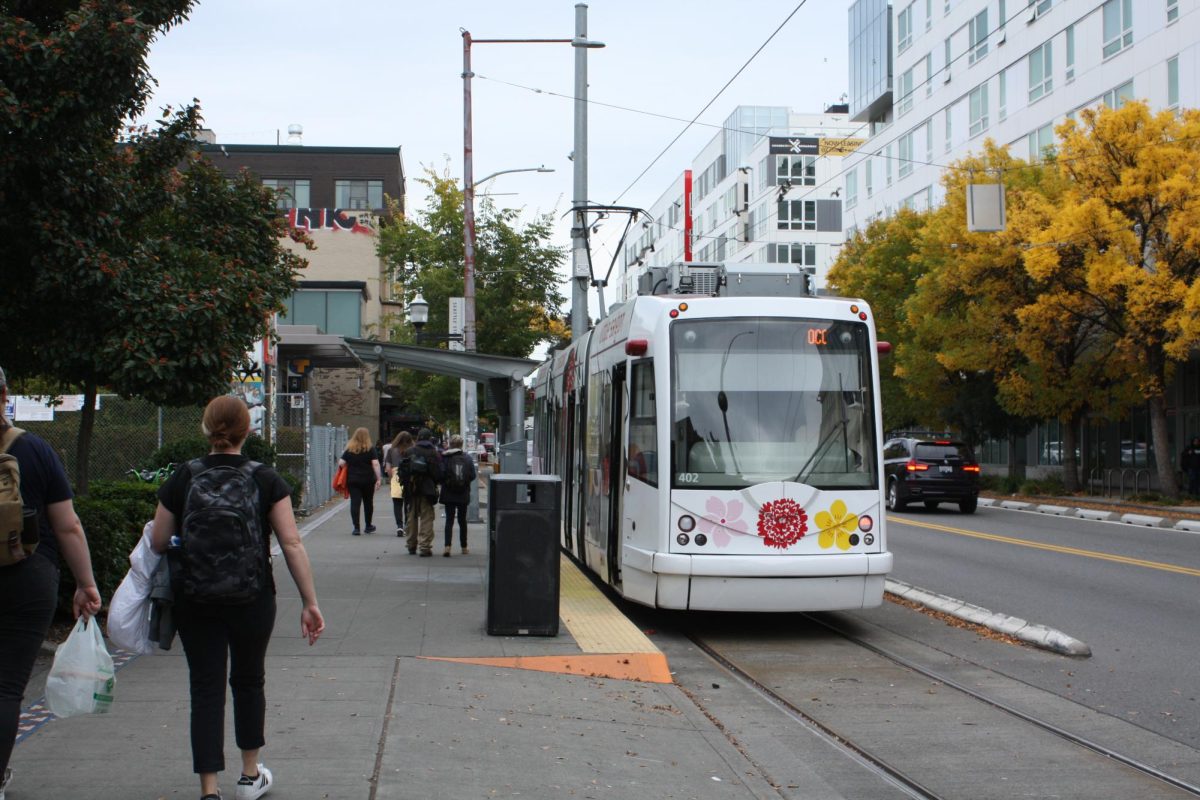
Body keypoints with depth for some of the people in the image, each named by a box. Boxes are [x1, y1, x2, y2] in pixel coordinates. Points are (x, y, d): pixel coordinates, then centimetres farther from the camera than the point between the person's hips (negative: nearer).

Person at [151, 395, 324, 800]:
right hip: (252, 600, 0)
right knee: (248, 681, 19)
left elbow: (158, 543, -2)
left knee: (206, 689, 4)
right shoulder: (265, 480, -5)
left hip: (194, 601, 0)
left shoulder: (182, 480, -4)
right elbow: (292, 543, -10)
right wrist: (310, 602, -7)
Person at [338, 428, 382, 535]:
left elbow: (340, 463, -1)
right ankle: (368, 526, 25)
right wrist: (378, 478, -9)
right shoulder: (370, 449, -3)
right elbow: (375, 464, -10)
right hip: (368, 480, -1)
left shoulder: (349, 449, 3)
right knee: (368, 502, 14)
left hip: (352, 480, 1)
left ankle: (356, 527, -9)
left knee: (355, 502, -1)